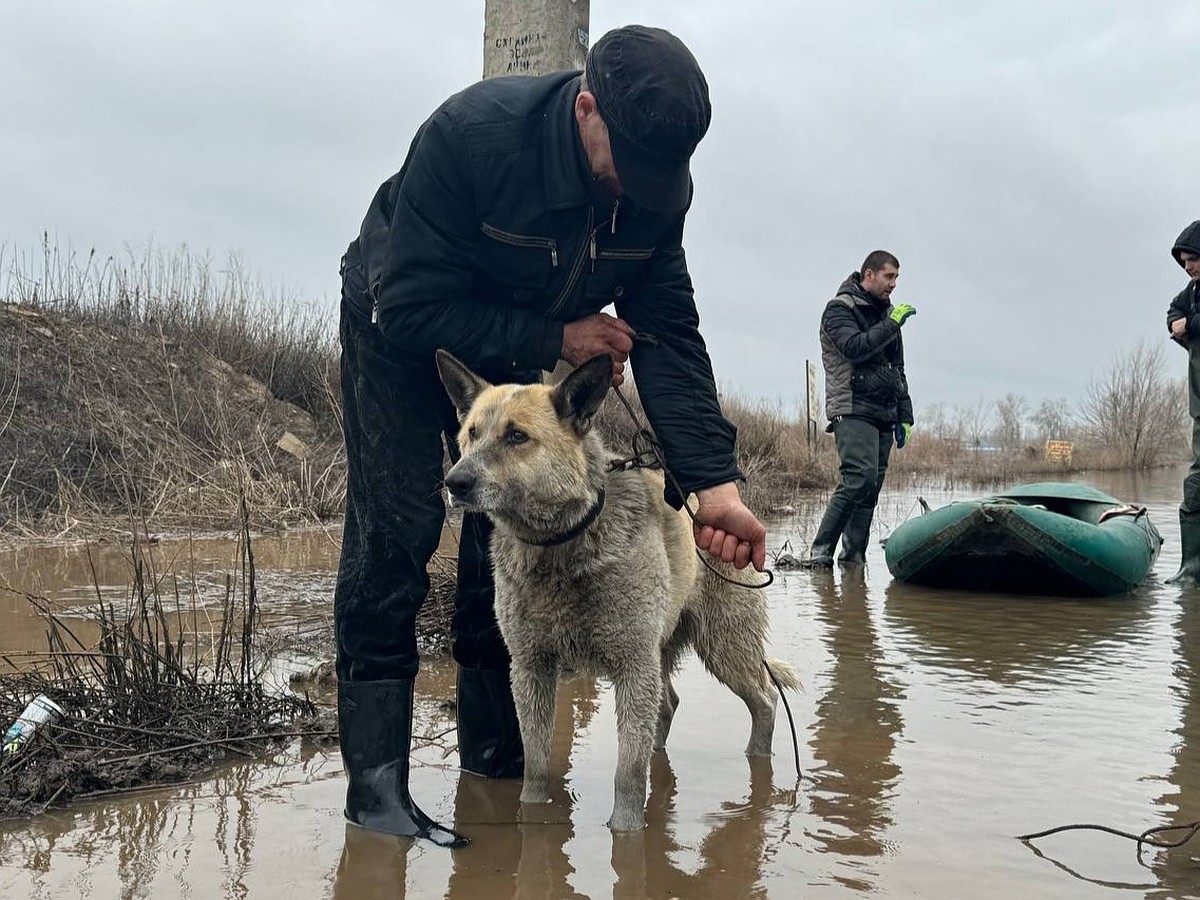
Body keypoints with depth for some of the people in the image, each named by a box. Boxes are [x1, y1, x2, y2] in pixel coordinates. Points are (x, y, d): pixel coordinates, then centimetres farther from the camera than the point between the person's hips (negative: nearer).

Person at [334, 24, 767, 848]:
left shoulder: (660, 181, -20)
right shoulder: (471, 133, -35)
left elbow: (668, 338, -20)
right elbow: (413, 310, -32)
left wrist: (715, 484, -29)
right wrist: (556, 339, -31)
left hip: (516, 347, 5)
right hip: (402, 329, -4)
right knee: (396, 530, -15)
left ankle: (495, 757, 11)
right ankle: (376, 777, -13)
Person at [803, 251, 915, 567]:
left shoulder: (886, 314, 23)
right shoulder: (840, 309, 0)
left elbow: (897, 370, 27)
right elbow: (854, 347, -20)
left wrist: (904, 417, 21)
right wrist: (892, 324, -15)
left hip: (883, 416, 8)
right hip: (853, 411, -8)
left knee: (871, 489, 2)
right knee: (861, 477, -23)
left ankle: (853, 558, 4)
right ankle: (820, 552, -20)